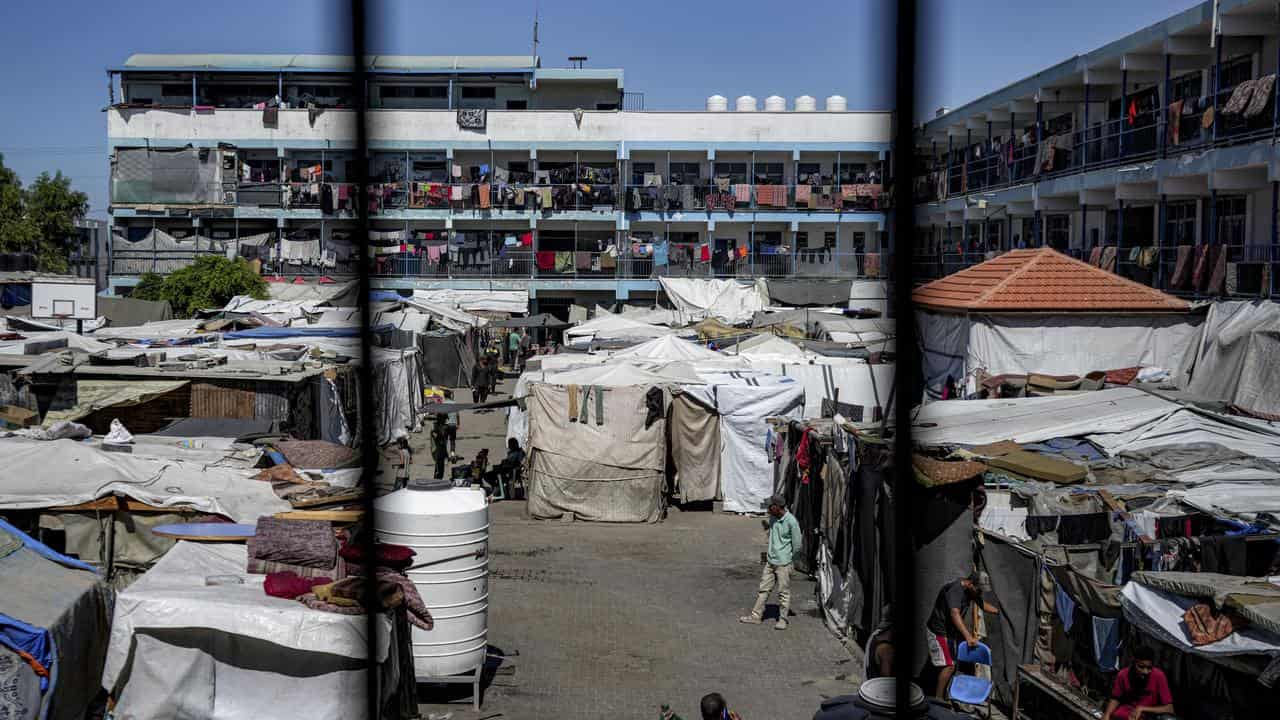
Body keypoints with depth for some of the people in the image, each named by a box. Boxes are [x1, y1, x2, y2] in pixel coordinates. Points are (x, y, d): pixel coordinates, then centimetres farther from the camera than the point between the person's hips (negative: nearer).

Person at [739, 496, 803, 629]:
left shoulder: (791, 521, -17)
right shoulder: (772, 518, 3)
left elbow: (797, 545, -12)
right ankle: (756, 616, 16)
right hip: (770, 561, 7)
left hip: (783, 563, -7)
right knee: (763, 589, 10)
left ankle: (782, 619, 13)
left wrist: (787, 557, 1)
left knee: (783, 592, 3)